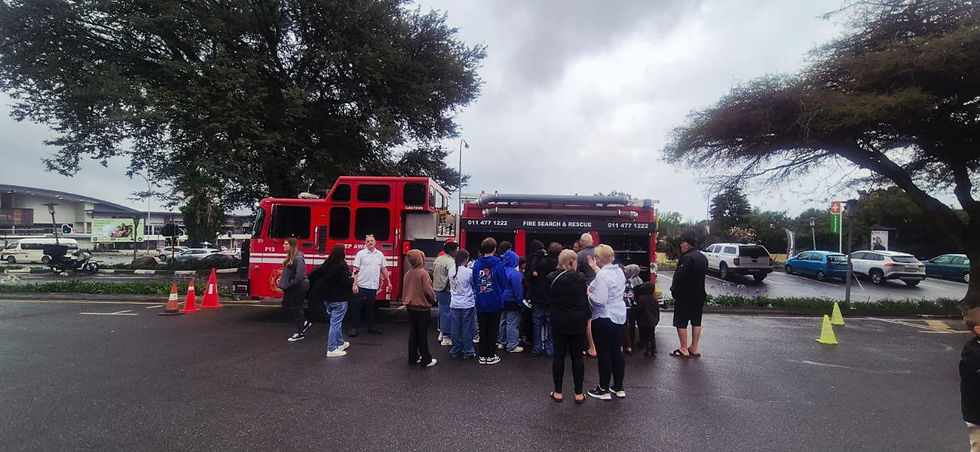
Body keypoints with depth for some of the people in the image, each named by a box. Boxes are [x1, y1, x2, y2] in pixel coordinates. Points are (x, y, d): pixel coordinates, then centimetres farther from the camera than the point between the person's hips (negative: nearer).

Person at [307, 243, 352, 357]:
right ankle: (331, 350, 0)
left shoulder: (327, 264, 2)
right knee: (335, 323, -2)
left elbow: (313, 274, 4)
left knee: (336, 322, 20)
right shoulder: (342, 265, -20)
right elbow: (345, 281, -21)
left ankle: (340, 343, 33)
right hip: (339, 299, -8)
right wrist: (352, 279, 0)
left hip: (327, 298, 8)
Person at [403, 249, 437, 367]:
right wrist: (433, 300, -2)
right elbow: (428, 290, -19)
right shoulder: (423, 273, -18)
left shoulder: (408, 274, 2)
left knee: (413, 333, 14)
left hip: (410, 306, 6)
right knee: (422, 334, 2)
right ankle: (426, 360, 11)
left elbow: (405, 290, 8)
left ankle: (413, 358, 21)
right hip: (422, 307, -6)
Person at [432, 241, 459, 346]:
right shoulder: (451, 262, -18)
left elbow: (433, 274, 20)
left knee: (442, 311, 20)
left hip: (437, 289, 9)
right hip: (446, 291, -9)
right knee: (447, 313, -1)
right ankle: (445, 338, 3)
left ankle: (441, 333, 30)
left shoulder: (438, 259, 11)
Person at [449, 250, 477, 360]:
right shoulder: (469, 272, -15)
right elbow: (475, 285, -4)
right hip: (467, 305, -4)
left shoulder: (451, 271, 0)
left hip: (454, 304, 4)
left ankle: (455, 351, 20)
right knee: (467, 329, 6)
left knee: (455, 328, 11)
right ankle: (468, 352, 14)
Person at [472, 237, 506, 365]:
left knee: (482, 329, 12)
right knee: (493, 330, 9)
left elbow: (474, 282, 4)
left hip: (480, 303, 3)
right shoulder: (498, 264, -13)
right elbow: (503, 283, -5)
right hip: (495, 303, -3)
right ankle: (491, 356, 15)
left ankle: (482, 356, 18)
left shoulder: (476, 264, -4)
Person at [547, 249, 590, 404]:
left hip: (559, 323, 2)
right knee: (577, 357, 7)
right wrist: (586, 318, 6)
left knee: (558, 356, 9)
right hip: (577, 323, -1)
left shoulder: (551, 278, -4)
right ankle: (578, 394, 14)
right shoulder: (579, 278, -11)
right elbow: (585, 302, -5)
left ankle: (558, 392, 15)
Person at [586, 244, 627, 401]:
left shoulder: (602, 276, -22)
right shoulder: (619, 271, 4)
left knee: (603, 354, 2)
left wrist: (588, 293, -10)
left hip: (604, 319, -8)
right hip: (619, 317, 8)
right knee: (616, 351, 15)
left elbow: (599, 301, -27)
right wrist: (596, 268, 25)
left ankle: (604, 390, 13)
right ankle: (619, 388, 25)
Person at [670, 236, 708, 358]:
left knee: (681, 322, 0)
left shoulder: (687, 258, -20)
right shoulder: (703, 257, 9)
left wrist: (674, 291, -9)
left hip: (685, 296, -9)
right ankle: (694, 349, 18)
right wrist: (698, 290, 15)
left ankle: (684, 350, 2)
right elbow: (704, 273, 14)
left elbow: (679, 276, -21)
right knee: (696, 321, 13)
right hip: (700, 295, 9)